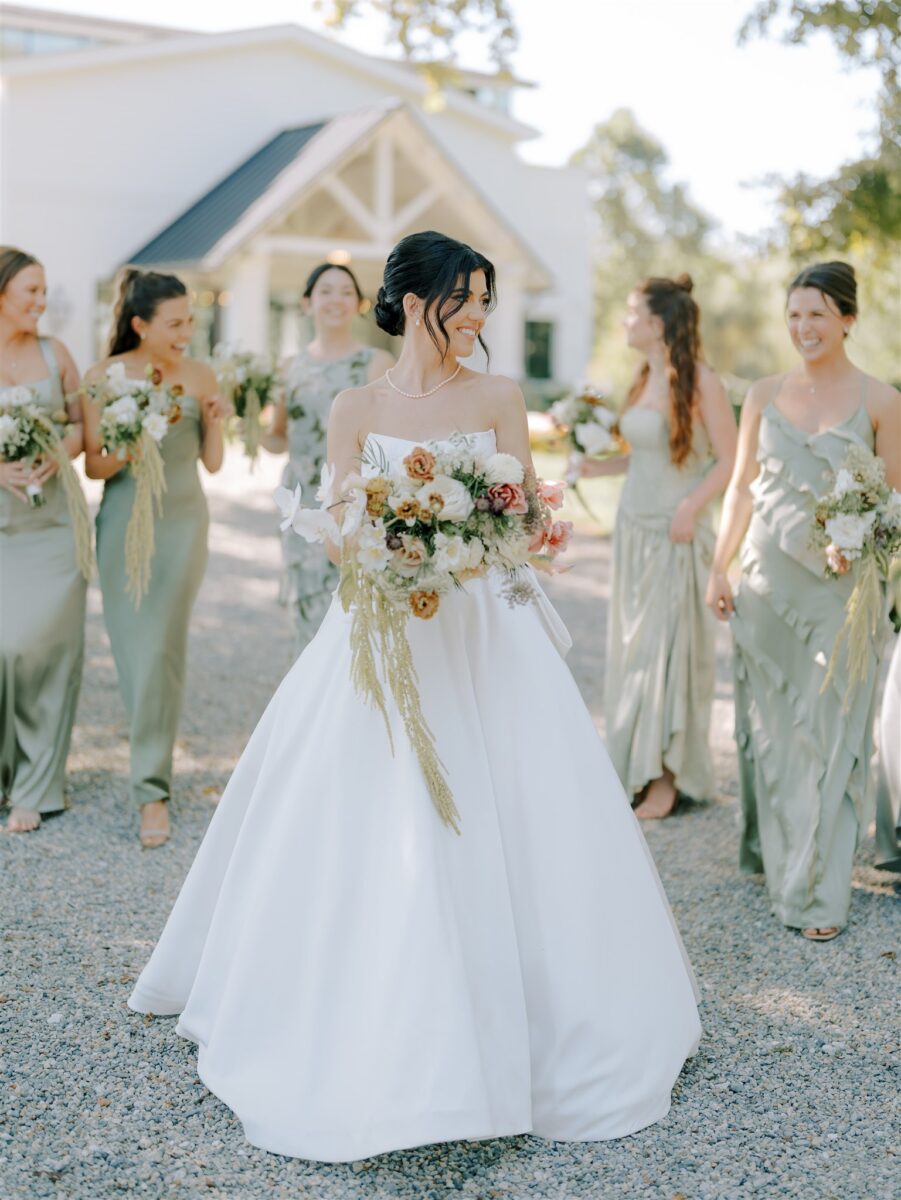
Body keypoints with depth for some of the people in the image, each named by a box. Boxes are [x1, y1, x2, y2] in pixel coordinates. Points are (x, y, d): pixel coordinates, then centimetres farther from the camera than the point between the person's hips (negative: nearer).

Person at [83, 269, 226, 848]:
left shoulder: (200, 376, 0)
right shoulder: (104, 376, -2)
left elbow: (213, 462, 5)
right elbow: (93, 464, 1)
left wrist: (214, 421, -12)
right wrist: (125, 452, -19)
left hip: (182, 519, -1)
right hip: (124, 521, 1)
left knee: (162, 649, -6)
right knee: (131, 646, 5)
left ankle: (153, 789, -2)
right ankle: (152, 743, 32)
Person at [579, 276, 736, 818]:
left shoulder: (700, 380, -12)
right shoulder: (646, 379, 10)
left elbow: (730, 458, -12)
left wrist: (691, 507, -22)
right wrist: (597, 465, 11)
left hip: (675, 532, -7)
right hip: (634, 525, 7)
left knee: (666, 646, -2)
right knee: (633, 645, 9)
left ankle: (667, 777, 9)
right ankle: (638, 766, 18)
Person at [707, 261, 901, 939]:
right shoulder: (765, 395, 7)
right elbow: (743, 485, 12)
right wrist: (720, 568, 8)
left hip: (840, 584, -3)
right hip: (768, 578, 3)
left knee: (829, 728, -2)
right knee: (769, 719, 11)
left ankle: (819, 892, 6)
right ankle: (772, 851, 30)